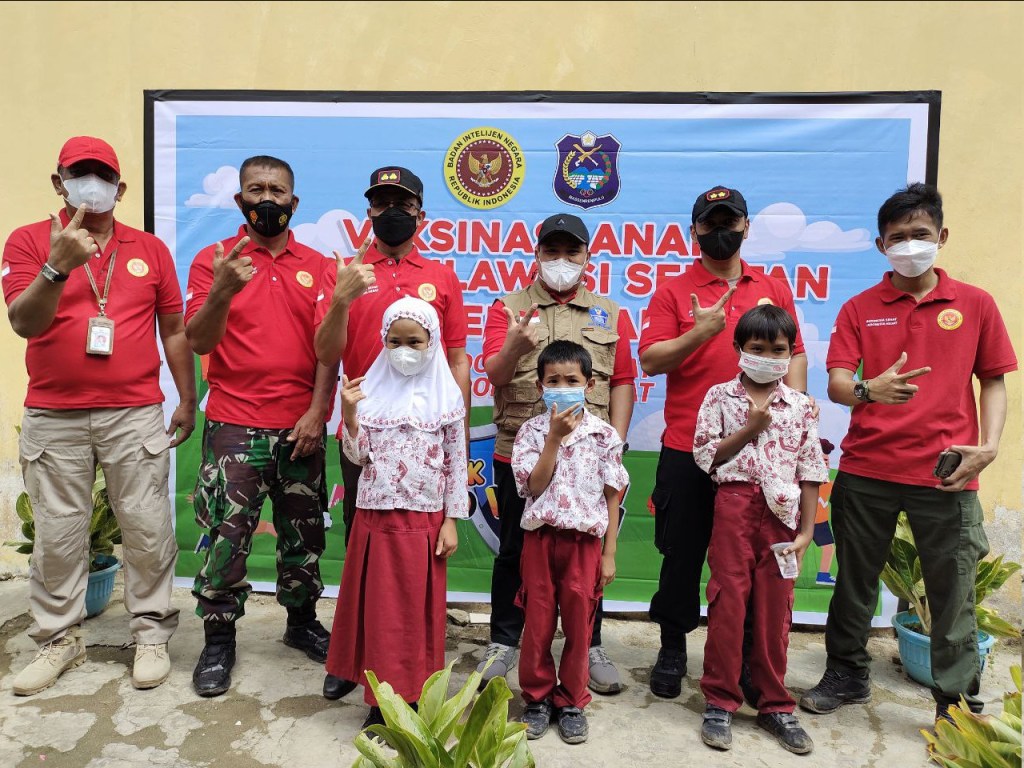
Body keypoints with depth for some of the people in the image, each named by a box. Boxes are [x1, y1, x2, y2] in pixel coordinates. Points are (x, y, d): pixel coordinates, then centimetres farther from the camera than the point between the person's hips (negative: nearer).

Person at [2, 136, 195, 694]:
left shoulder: (149, 249, 8)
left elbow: (173, 328, 10)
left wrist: (187, 400, 8)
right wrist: (59, 266, -23)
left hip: (136, 415, 0)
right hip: (53, 417, 0)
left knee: (148, 528, 3)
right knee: (57, 534, 9)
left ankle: (151, 635, 17)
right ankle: (59, 638, 26)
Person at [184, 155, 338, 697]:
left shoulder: (317, 266, 7)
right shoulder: (213, 260, 2)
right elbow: (198, 341, -7)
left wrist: (318, 410, -8)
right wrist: (222, 291, -25)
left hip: (301, 428, 2)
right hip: (234, 427, -2)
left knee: (303, 531, 12)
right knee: (226, 535, 1)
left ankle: (301, 621, 31)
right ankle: (218, 641, 18)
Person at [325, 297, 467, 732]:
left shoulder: (446, 397, -1)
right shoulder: (372, 391, 3)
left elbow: (456, 464, 0)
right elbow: (357, 456, 2)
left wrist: (450, 521, -3)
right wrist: (349, 411, -13)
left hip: (423, 518, -1)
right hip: (376, 517, 2)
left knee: (418, 610, 6)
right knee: (380, 609, 8)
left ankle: (413, 695, 21)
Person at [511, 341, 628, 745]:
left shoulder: (604, 434, -1)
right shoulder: (531, 431, -1)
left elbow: (612, 498, 1)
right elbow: (534, 486, -11)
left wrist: (609, 553, -1)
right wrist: (555, 437, -17)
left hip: (585, 540, 0)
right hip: (541, 537, 0)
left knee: (578, 624, 9)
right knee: (537, 623, 9)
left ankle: (571, 701, 27)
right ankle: (537, 697, 28)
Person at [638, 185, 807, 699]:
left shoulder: (774, 290, 10)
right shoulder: (673, 292, 2)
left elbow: (795, 355, 12)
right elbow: (650, 361, -7)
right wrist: (701, 332, -20)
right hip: (687, 450, -2)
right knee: (682, 554, 10)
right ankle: (672, 650, 28)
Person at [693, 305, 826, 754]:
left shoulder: (800, 406, 8)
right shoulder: (720, 396, 4)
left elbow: (810, 471, 7)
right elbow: (704, 454, -2)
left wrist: (807, 530, 2)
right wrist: (750, 428, -10)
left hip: (782, 511, 2)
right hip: (735, 503, -2)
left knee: (775, 608, 8)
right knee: (728, 601, 1)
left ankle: (774, 704, 23)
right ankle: (720, 701, 14)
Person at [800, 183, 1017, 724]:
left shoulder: (975, 304, 6)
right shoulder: (859, 309, 5)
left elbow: (993, 381, 9)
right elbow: (835, 384, -4)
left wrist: (989, 444, -5)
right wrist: (868, 390, -26)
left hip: (946, 473, 0)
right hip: (866, 469, 1)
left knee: (953, 590, 6)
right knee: (856, 580, 13)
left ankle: (957, 702, 23)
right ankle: (846, 675, 31)